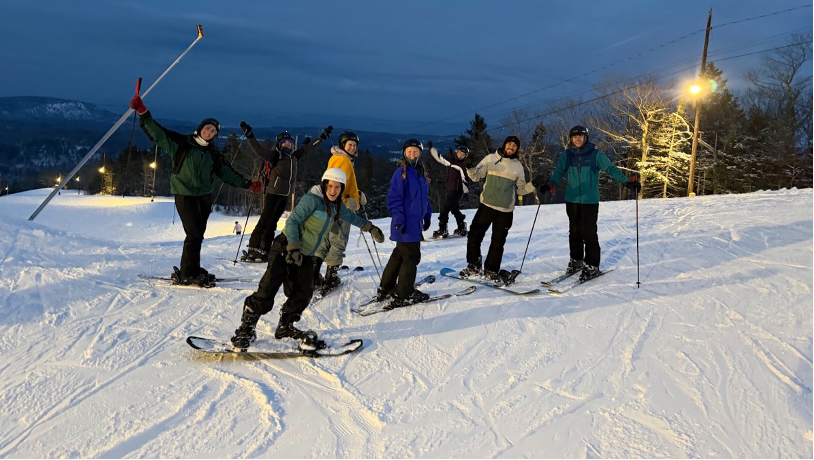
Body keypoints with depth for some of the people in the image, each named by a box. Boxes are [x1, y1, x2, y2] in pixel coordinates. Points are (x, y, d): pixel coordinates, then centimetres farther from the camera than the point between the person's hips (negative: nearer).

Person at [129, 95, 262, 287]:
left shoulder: (213, 153, 10)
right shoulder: (181, 143, -3)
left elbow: (228, 173, 12)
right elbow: (157, 132, -8)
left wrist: (248, 185, 5)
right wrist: (143, 112, -19)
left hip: (204, 196, 5)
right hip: (184, 194, -5)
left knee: (198, 235, 8)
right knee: (194, 233, -10)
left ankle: (190, 271, 20)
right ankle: (187, 273, 0)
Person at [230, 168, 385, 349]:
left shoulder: (336, 206, 11)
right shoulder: (313, 199, -15)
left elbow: (350, 216, 31)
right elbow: (292, 221, -19)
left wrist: (370, 228, 37)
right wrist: (294, 247, -28)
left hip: (305, 256, 8)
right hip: (286, 248, -8)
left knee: (303, 293, 1)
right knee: (268, 289, -13)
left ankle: (285, 327, 20)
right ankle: (246, 327, -2)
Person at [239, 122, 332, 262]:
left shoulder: (293, 156, 15)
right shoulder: (275, 155, -5)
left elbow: (308, 148, 26)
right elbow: (258, 149, -18)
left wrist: (323, 137, 33)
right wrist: (250, 136, -32)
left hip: (285, 195, 7)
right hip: (273, 193, -7)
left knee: (272, 224, 9)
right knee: (264, 222, -9)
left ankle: (264, 251, 12)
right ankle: (251, 250, -8)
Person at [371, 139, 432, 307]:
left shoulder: (421, 173, 14)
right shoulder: (401, 172, -11)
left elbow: (425, 196, 23)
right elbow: (394, 198, -15)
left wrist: (427, 215, 19)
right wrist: (399, 219, -20)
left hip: (416, 222, 9)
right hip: (406, 224, -9)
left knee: (399, 255, 16)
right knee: (411, 257, -5)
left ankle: (385, 289, 27)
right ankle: (404, 295, 5)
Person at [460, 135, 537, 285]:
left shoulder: (518, 166, 9)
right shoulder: (491, 159, 3)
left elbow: (520, 189, 14)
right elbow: (476, 176, 3)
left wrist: (533, 185, -3)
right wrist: (470, 167, -16)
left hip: (505, 210, 2)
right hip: (487, 205, -1)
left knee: (498, 242, 7)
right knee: (474, 235, -3)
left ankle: (491, 271, 21)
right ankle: (473, 266, 16)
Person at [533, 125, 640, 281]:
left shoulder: (596, 154, -3)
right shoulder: (567, 155, 6)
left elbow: (610, 168, -6)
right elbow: (559, 172, 2)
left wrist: (626, 181, -18)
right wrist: (549, 183, -16)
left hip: (590, 200, -3)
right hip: (572, 200, 4)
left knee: (589, 233, -6)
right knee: (575, 232, 12)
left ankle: (592, 266, 3)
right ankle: (576, 261, 27)